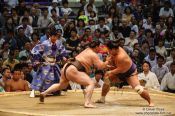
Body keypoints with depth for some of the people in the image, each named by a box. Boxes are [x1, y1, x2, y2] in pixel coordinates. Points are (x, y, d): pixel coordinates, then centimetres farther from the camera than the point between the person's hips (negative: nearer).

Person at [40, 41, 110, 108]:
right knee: (91, 83, -13)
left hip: (66, 67, 10)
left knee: (61, 85, 33)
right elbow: (101, 66, -12)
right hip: (73, 70, -10)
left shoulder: (87, 50, 20)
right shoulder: (93, 55, -6)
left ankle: (44, 93, 35)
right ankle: (87, 103, -27)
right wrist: (107, 61, 2)